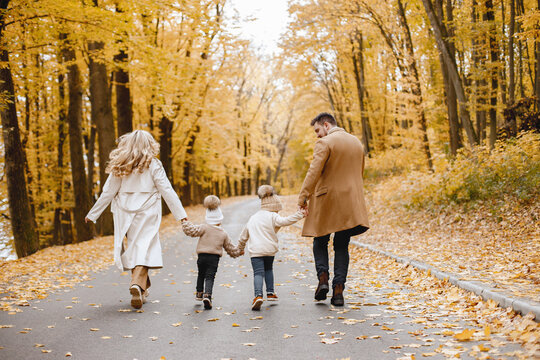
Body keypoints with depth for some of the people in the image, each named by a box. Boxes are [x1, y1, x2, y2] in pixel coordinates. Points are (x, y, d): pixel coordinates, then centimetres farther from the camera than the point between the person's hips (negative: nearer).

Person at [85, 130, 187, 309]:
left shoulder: (120, 167, 4)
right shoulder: (153, 165, -3)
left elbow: (108, 192, 6)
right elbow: (166, 190, -6)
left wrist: (93, 214, 15)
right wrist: (180, 213, -5)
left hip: (125, 214, 3)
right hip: (147, 213, -3)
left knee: (132, 248, 13)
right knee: (144, 247, -6)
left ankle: (141, 290, 16)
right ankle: (138, 284, -27)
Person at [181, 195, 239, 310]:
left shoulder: (204, 228, -3)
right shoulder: (224, 234, 7)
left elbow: (192, 231, -16)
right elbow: (230, 248, 17)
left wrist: (186, 223, 0)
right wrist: (237, 252, 37)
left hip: (202, 256, 0)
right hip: (214, 258, 0)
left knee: (201, 275, 23)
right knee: (210, 277, -3)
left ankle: (199, 293, 35)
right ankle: (207, 295, -24)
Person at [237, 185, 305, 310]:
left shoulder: (253, 218, 22)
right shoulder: (272, 217, 3)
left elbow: (244, 236, 31)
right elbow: (285, 221, -16)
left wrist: (240, 248, 45)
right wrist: (299, 214, -13)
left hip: (255, 250, 2)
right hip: (269, 249, -1)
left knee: (258, 272, -6)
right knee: (268, 269, 23)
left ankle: (258, 295, -27)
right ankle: (270, 293, 24)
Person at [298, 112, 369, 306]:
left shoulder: (324, 143, -9)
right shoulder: (356, 142, 13)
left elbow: (314, 172, -18)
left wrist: (303, 196, -17)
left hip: (327, 200, -5)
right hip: (351, 202, 5)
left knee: (320, 241, 13)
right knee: (342, 246, 8)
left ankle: (323, 277, -4)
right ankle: (338, 290, 2)